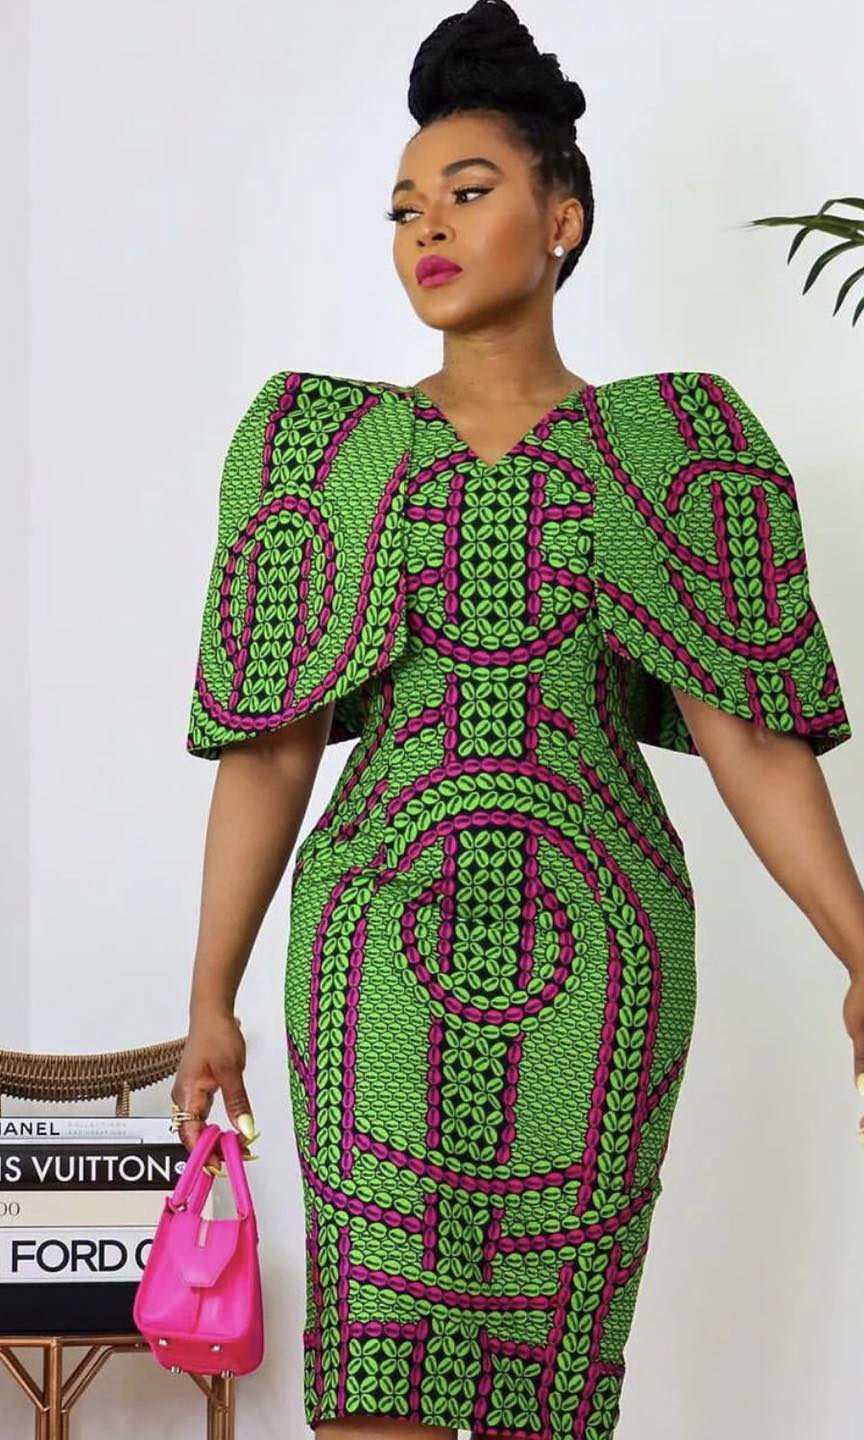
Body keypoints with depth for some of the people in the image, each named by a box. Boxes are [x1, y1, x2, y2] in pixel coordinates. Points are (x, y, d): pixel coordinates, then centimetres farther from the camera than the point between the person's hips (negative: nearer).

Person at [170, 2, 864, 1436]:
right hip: (383, 946, 0)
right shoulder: (325, 441, 7)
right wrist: (212, 998, 4)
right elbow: (271, 743, 5)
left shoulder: (672, 443, 5)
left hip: (594, 955, 0)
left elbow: (746, 732, -1)